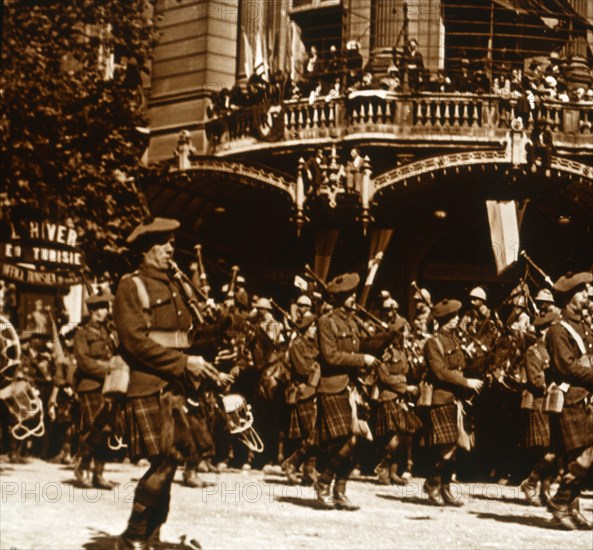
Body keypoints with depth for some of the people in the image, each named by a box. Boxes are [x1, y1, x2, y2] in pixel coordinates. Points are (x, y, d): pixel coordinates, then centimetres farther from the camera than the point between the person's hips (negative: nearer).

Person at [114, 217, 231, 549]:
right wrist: (184, 363, -17)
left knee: (172, 459, 5)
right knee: (163, 462, -12)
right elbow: (136, 340, -14)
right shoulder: (131, 287, -3)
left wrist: (204, 370, 7)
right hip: (147, 386, -8)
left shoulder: (172, 287, 21)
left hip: (173, 385, 8)